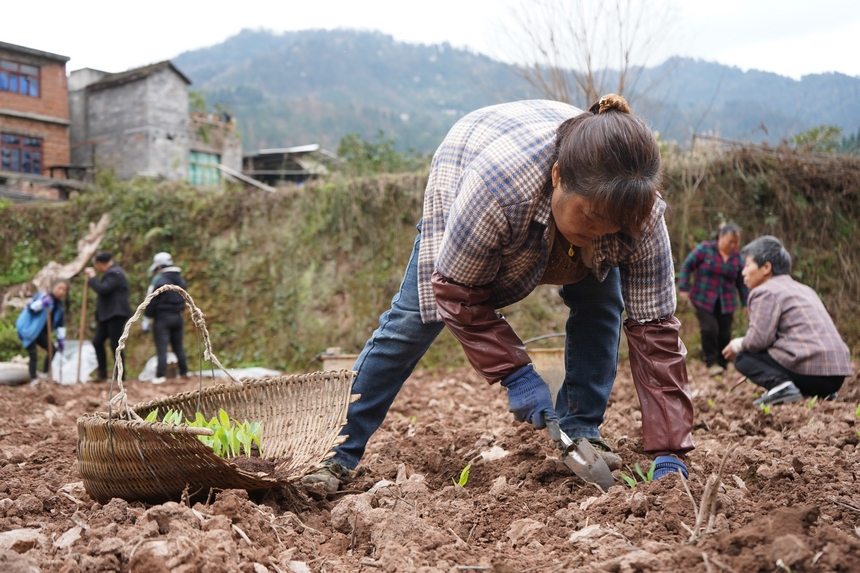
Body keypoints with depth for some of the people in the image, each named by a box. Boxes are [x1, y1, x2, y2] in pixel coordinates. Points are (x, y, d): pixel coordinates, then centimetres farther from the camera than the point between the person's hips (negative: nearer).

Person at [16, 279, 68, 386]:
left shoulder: (58, 305, 7)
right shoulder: (42, 296, -16)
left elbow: (60, 324, 11)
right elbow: (30, 308, -30)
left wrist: (61, 339, 8)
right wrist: (42, 303, -46)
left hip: (40, 332, 8)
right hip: (28, 331, -8)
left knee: (54, 350, 6)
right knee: (33, 355, -12)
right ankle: (33, 379, 1)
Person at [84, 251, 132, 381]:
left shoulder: (114, 273, -15)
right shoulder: (111, 272, 19)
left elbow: (102, 289, -25)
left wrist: (92, 277, -13)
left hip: (116, 315, -11)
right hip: (107, 315, 11)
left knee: (115, 345, -6)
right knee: (97, 342, 10)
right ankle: (102, 373, 16)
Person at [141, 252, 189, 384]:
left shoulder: (159, 280, -12)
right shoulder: (181, 280, 9)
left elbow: (151, 302, -11)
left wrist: (146, 321, -8)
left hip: (162, 318, -6)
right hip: (177, 318, 6)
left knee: (162, 348, -6)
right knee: (178, 347, 13)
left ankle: (160, 376, -9)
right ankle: (184, 373, 17)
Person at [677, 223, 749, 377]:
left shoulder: (737, 257, 5)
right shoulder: (704, 248, -5)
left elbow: (742, 282, 11)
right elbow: (686, 266, -3)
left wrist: (746, 304, 10)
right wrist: (683, 289, -9)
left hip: (726, 303, 3)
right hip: (703, 300, -3)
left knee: (724, 334, 1)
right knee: (709, 329, -18)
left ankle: (722, 365, 17)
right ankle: (712, 363, -4)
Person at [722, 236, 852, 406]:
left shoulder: (765, 291, -4)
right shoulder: (803, 289, 24)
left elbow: (759, 339, -15)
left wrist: (739, 345, 6)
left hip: (809, 370, -9)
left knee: (743, 357, 6)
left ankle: (780, 385, -19)